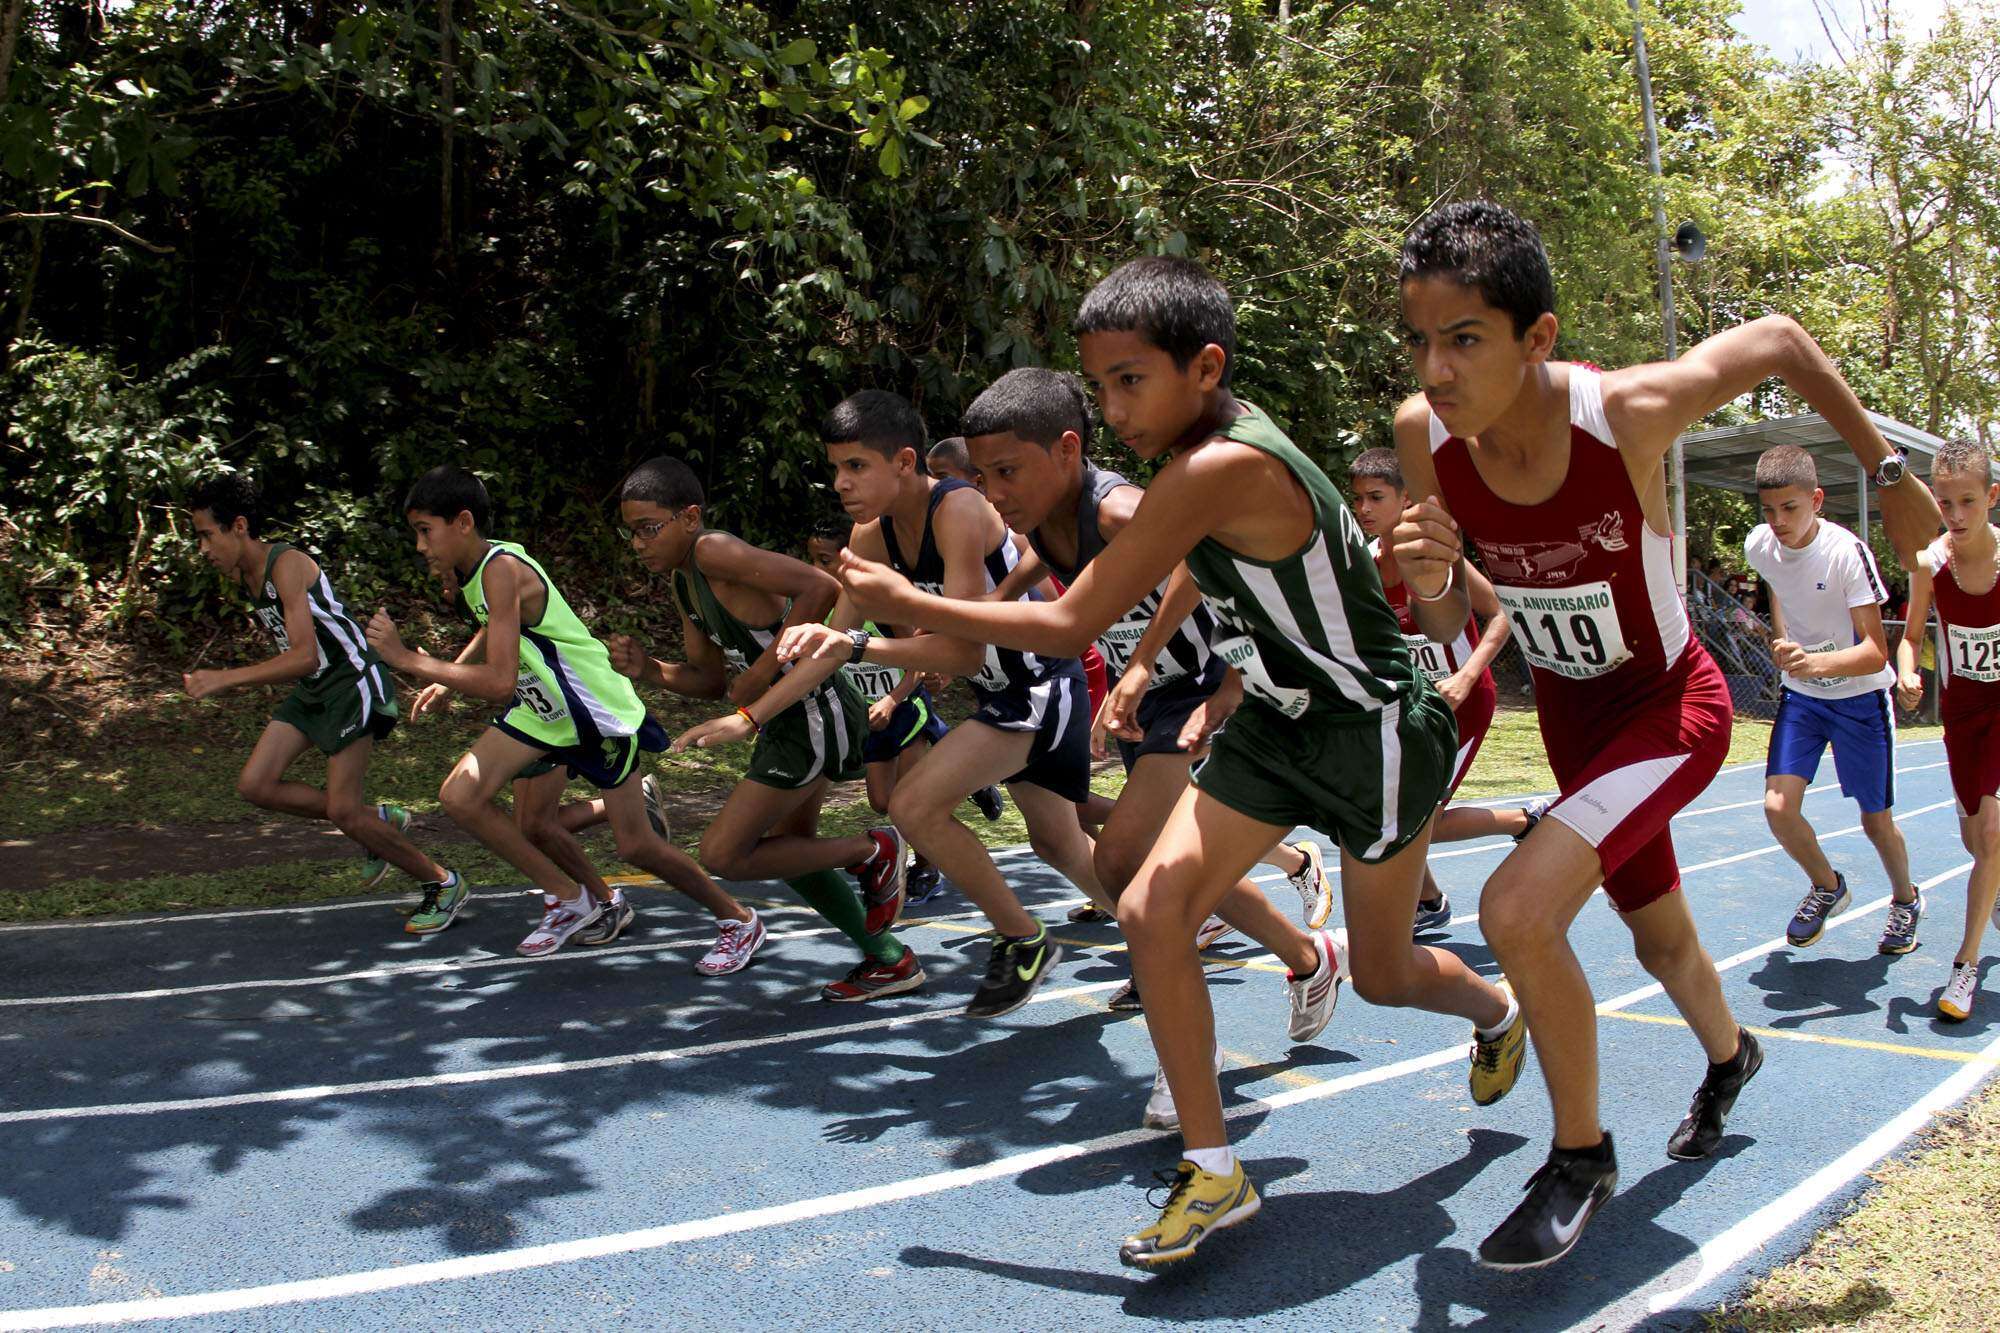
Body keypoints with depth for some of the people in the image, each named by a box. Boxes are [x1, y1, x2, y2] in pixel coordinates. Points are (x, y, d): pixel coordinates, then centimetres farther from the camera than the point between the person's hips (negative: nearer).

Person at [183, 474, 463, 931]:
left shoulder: (287, 564, -22)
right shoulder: (242, 575, 6)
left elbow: (305, 656, -32)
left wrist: (225, 679, -31)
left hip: (352, 684, -9)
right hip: (311, 689, 9)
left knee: (343, 812, -10)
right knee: (255, 786, 3)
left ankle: (442, 885, 8)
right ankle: (380, 821, 16)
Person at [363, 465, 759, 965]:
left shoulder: (502, 570, -26)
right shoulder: (468, 568, 2)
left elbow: (499, 682, -34)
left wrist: (407, 657, -29)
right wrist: (446, 680, 7)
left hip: (596, 710, -9)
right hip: (539, 707, 9)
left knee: (636, 845, -2)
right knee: (460, 797, -3)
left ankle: (738, 922, 20)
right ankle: (569, 899, 11)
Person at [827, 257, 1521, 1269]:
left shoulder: (1219, 469, -31)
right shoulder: (1223, 442, -2)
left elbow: (1071, 625, -29)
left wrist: (906, 605, -21)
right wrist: (1246, 673, 12)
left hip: (1375, 730, -8)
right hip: (1275, 722, 8)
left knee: (1379, 973, 11)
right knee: (1152, 910, -7)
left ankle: (1499, 1013, 48)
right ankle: (1213, 1172, 4)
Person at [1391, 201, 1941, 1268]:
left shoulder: (1629, 411, -31)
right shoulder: (1424, 433, -20)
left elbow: (1780, 341, -11)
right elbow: (1447, 628, -9)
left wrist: (1889, 476, -1)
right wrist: (1431, 583, -32)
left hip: (1670, 704, -5)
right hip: (1567, 708, 5)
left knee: (1518, 908, -25)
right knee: (1657, 932, 25)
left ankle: (1581, 1157, -1)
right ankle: (1728, 1055, 59)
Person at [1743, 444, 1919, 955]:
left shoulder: (1848, 552, -25)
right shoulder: (1758, 546, -10)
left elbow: (1876, 653, -30)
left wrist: (1819, 662, -47)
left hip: (1859, 696, -3)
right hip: (1800, 695, 4)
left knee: (1876, 820, 6)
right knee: (1778, 805, -12)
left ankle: (1906, 899, 37)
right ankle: (1827, 887, 17)